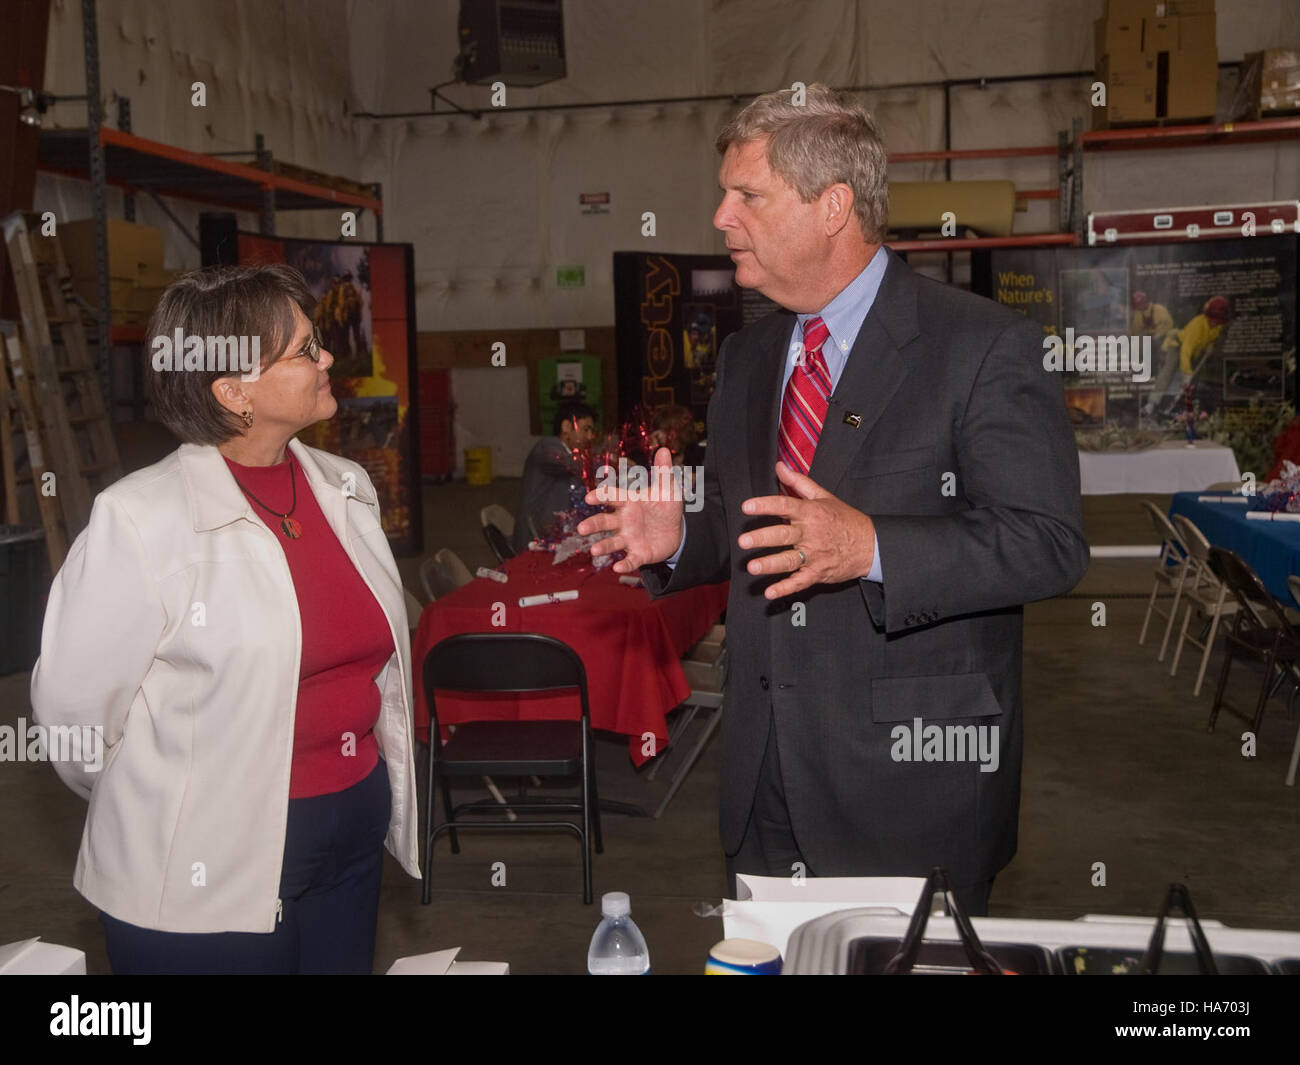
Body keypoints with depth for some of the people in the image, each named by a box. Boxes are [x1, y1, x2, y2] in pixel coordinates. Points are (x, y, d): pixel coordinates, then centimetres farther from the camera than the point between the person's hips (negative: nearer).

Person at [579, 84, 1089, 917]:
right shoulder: (746, 357, 11)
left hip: (915, 775, -6)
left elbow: (1049, 544, -17)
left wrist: (870, 547, -30)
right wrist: (678, 538, -5)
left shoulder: (986, 347, -11)